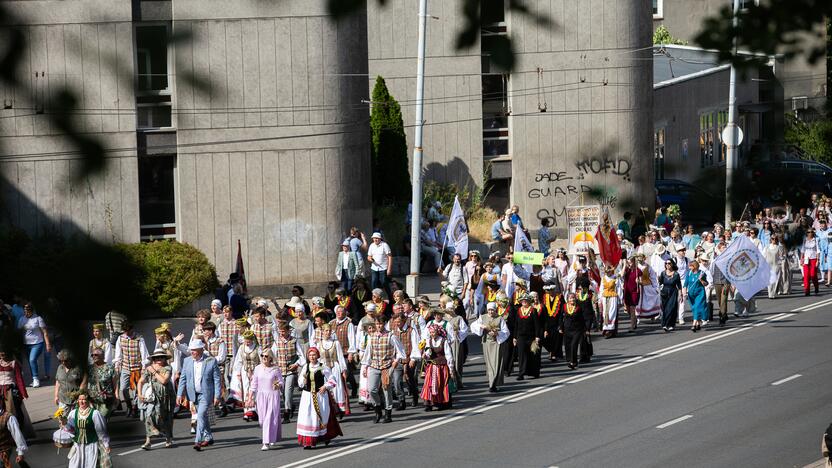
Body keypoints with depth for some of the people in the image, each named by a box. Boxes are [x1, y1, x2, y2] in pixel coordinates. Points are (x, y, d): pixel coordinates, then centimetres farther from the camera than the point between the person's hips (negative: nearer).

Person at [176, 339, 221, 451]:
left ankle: (198, 441, -18)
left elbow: (216, 379, -6)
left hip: (206, 394, -5)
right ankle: (208, 438, 30)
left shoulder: (211, 361, -8)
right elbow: (183, 378, 6)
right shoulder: (187, 361, 3)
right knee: (202, 416, 16)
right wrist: (179, 394, -1)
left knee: (201, 416, -16)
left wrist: (217, 396, -10)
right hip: (194, 394, 5)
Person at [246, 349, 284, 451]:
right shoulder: (258, 368, 4)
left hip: (273, 395, -4)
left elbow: (281, 382, 0)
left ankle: (267, 442, -10)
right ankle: (273, 438, 30)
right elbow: (254, 384, 9)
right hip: (261, 396, 4)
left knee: (270, 419, -10)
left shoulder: (276, 369, -5)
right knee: (262, 419, 6)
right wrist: (250, 397, 6)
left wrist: (278, 385, -24)